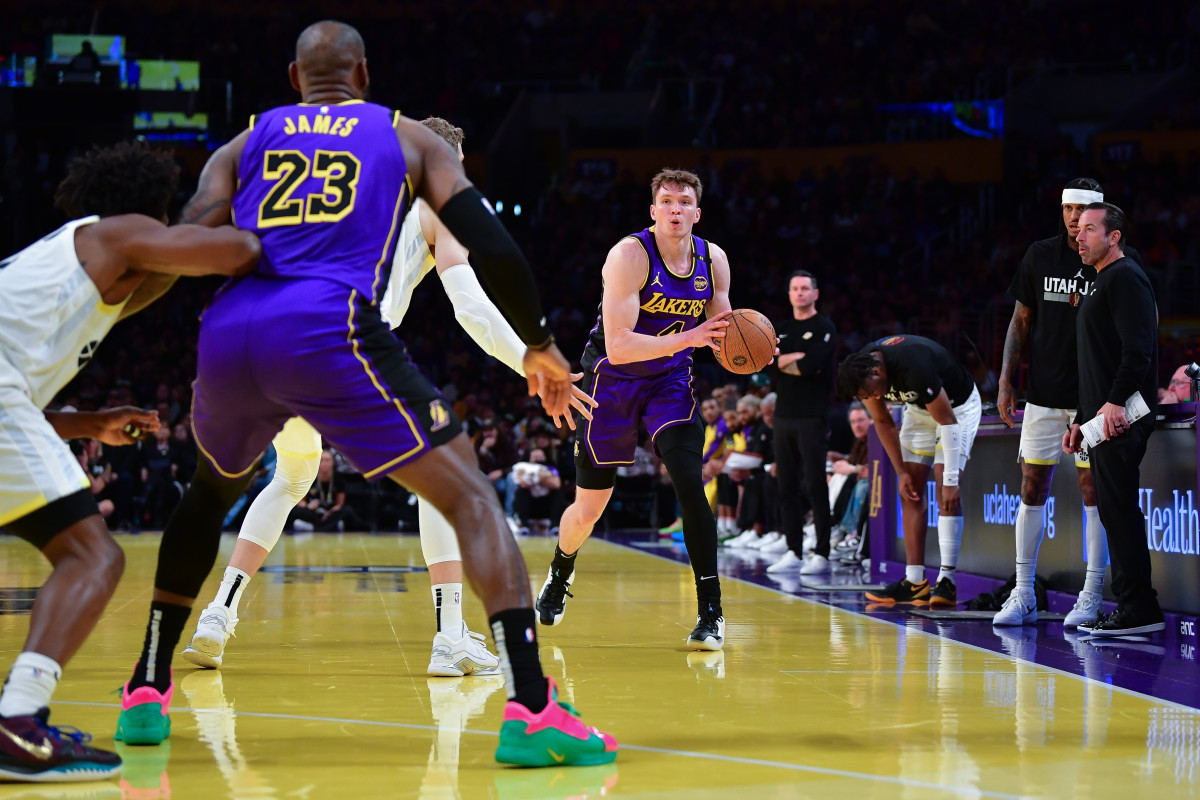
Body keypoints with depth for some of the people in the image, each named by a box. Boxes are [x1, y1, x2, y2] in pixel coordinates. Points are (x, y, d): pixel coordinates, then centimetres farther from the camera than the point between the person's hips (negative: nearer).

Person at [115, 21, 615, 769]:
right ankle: (532, 709, -16)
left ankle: (147, 693, 32)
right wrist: (540, 343, 22)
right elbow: (492, 246, 10)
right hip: (329, 332, -4)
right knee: (472, 497, 2)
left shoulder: (245, 144, 26)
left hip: (229, 333, 4)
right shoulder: (410, 138, 21)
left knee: (211, 490, 33)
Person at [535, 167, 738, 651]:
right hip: (613, 378, -3)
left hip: (670, 380, 3)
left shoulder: (713, 261, -8)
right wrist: (689, 338, -41)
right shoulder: (630, 256, -24)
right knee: (589, 509, 9)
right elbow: (618, 347, -32)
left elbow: (724, 335, 5)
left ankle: (710, 611, -19)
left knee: (689, 482, -22)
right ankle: (560, 575, 43)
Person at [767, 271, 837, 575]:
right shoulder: (780, 329, 16)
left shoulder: (824, 328, -2)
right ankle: (793, 551, 12)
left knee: (815, 486, -7)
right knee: (787, 487, 7)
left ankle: (822, 554, -6)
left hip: (812, 417, -6)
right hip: (784, 414, 6)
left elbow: (812, 365, -17)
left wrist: (782, 362, -2)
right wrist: (796, 358, -11)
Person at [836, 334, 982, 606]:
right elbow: (883, 423, -1)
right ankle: (914, 581, 0)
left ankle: (946, 580, -22)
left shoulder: (915, 367, -39)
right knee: (909, 490, -1)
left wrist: (951, 481, -31)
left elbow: (947, 422, -32)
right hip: (919, 409, 7)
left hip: (957, 406, -7)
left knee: (945, 488, -19)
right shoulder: (860, 371, -17)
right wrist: (901, 472, -5)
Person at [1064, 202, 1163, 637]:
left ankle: (1140, 608, -12)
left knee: (1120, 510, -12)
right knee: (1115, 512, 10)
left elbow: (1138, 349, -19)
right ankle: (1130, 606, 12)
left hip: (1121, 419, -10)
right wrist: (1081, 420, 25)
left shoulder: (1125, 278, -8)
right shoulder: (1102, 282, 24)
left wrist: (1115, 402, -26)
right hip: (1104, 422, 10)